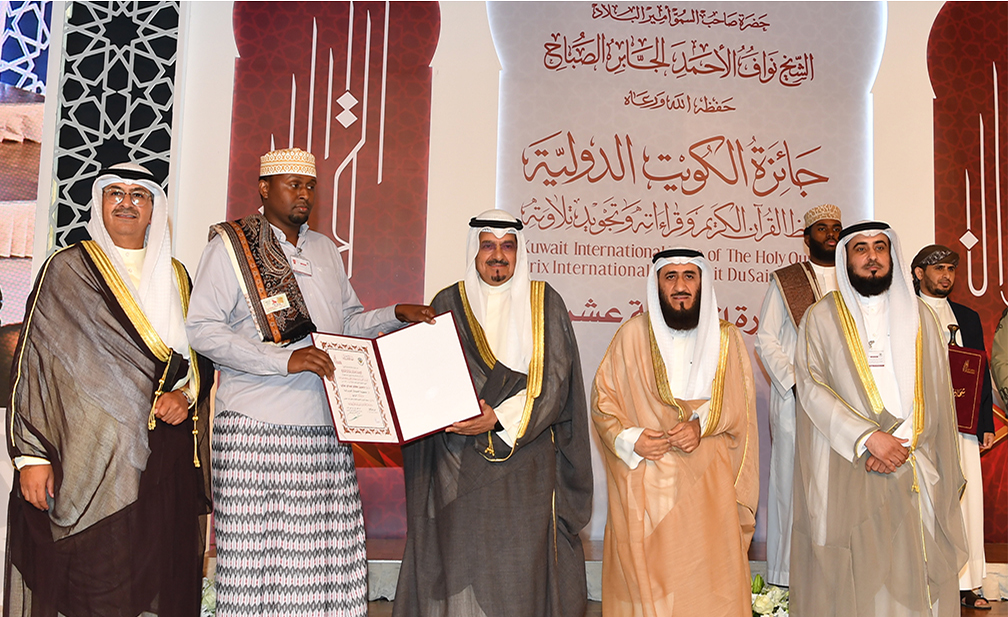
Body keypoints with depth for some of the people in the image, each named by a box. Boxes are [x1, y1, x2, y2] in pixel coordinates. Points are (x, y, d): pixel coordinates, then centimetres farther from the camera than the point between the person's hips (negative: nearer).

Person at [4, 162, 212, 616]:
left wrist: (186, 395, -3)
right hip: (91, 460, -3)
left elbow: (201, 355, 19)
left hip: (165, 464, 4)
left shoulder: (175, 277, 15)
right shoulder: (67, 269, 3)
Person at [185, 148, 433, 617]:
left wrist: (395, 315, 9)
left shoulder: (325, 249, 19)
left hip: (325, 428, 5)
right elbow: (201, 328, -9)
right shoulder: (230, 245, 1)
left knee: (329, 551, 2)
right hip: (257, 428, -5)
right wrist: (285, 359, -17)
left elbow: (347, 321, 28)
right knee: (257, 552, -3)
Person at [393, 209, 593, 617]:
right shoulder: (448, 304, 9)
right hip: (459, 464, 1)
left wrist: (500, 417, -15)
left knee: (522, 563, -3)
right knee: (461, 557, 0)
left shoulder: (544, 303, 5)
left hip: (527, 461, -1)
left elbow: (553, 380, -3)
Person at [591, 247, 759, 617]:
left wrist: (702, 424, -10)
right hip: (645, 484, -1)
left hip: (707, 481, 1)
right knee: (644, 578, -1)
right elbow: (602, 400, 4)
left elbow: (739, 403, 7)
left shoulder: (726, 339, 7)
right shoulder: (633, 334, 1)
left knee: (708, 576, -1)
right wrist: (628, 438, -12)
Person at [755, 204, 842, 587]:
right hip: (795, 399, -2)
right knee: (792, 481, -3)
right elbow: (766, 340, 2)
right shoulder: (785, 282, 7)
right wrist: (795, 384, -9)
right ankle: (788, 579, 4)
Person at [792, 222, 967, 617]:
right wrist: (868, 437, -17)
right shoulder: (822, 317, 4)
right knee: (854, 572, -2)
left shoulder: (919, 315, 13)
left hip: (913, 464, 3)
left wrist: (903, 439, -9)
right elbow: (812, 388, -7)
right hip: (847, 468, -2)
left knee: (913, 565, 3)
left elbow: (935, 389, 6)